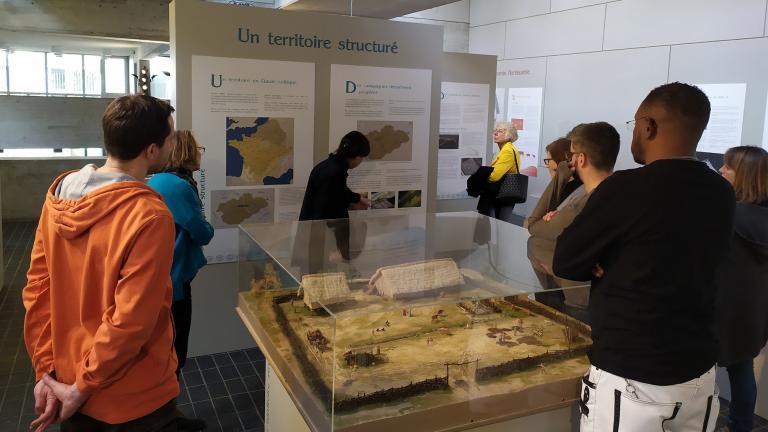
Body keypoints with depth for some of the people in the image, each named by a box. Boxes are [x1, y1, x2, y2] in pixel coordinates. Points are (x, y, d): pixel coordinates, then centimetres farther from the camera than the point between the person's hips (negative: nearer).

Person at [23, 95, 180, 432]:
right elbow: (130, 321, -25)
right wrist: (83, 388, -12)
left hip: (66, 378, 6)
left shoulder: (59, 195, -5)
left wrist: (46, 370, 4)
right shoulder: (149, 216, -26)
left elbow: (36, 289, -1)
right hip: (133, 403, -6)